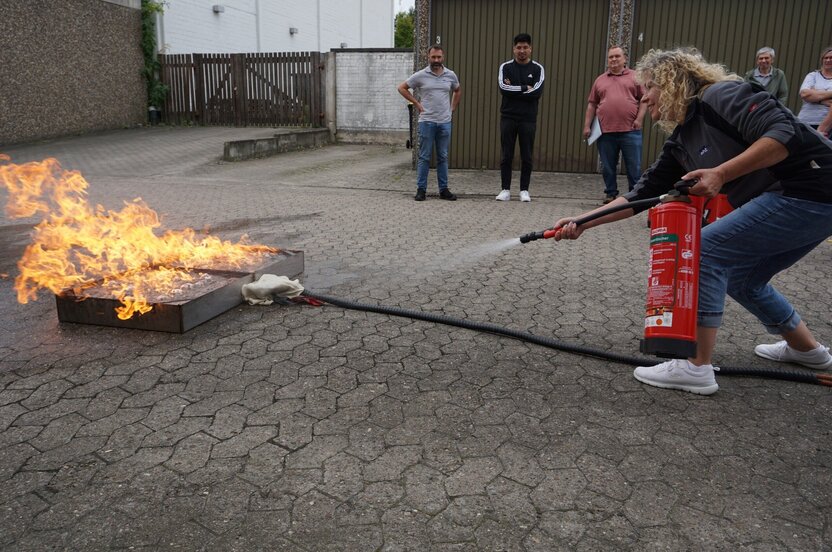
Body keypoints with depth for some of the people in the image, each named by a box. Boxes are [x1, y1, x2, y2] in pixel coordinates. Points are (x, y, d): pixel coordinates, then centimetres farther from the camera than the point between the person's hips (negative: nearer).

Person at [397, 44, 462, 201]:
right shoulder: (420, 75, -3)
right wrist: (416, 103, 0)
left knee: (443, 157, 8)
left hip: (445, 122, 3)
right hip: (427, 122, -3)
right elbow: (402, 88, 4)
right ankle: (421, 189, 6)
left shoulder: (451, 75, 7)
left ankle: (444, 189, 13)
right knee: (424, 157, 0)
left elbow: (458, 91, 25)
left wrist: (453, 108, 14)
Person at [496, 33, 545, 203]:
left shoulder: (538, 69, 3)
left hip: (528, 119, 0)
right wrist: (525, 88, -11)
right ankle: (505, 190, 10)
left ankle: (524, 190, 12)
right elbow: (503, 88, -11)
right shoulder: (505, 67, 5)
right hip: (508, 117, 1)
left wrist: (513, 89, -10)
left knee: (527, 157, 3)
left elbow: (537, 91, -12)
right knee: (506, 156, 2)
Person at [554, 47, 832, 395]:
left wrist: (720, 174, -29)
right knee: (740, 278, 18)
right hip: (786, 199, 9)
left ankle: (697, 369, -8)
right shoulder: (681, 142, 13)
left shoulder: (721, 96, -13)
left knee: (705, 250, -12)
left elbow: (783, 134, -24)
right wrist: (582, 223, 7)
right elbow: (642, 194, 11)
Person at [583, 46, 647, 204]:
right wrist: (587, 126, 8)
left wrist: (639, 118, -8)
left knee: (634, 167, 0)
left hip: (630, 131, -2)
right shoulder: (600, 80, 15)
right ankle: (611, 193, 18)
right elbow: (592, 104, 15)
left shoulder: (635, 77, 9)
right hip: (605, 132, 2)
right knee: (608, 167, 6)